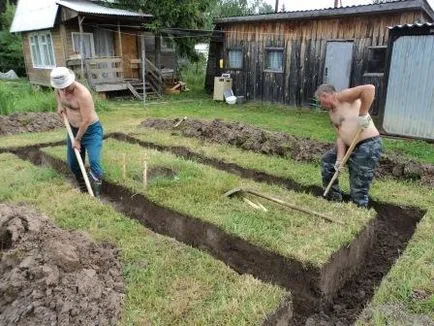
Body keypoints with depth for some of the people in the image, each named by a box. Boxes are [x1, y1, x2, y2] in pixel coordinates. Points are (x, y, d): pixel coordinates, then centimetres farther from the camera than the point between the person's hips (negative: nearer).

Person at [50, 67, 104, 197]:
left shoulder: (83, 94, -31)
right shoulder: (61, 87, -9)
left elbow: (86, 121, -25)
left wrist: (77, 139, -16)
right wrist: (60, 105, 8)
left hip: (91, 129, -7)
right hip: (74, 129, 8)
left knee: (94, 161, -23)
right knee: (73, 164, 13)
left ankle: (95, 194, -14)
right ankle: (83, 189, 33)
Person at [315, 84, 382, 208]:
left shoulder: (343, 97, -11)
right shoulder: (332, 113, 15)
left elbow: (369, 88, -27)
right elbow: (339, 136, 7)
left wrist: (362, 115, -26)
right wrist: (340, 159, -5)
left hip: (368, 146, -10)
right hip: (350, 146, 11)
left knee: (358, 190, -6)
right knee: (327, 160, 23)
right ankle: (334, 198, 34)